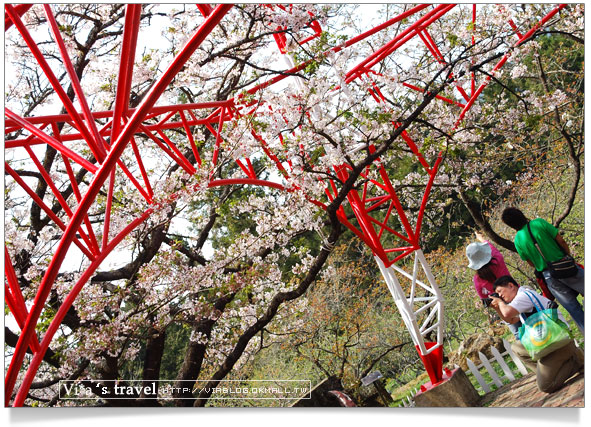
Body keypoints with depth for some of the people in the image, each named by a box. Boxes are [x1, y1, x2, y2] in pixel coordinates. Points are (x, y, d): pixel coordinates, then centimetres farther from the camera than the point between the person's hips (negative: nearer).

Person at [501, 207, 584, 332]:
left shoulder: (518, 240, -1)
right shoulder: (539, 223, -7)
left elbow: (531, 263, 7)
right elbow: (561, 241, -4)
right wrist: (569, 257, 12)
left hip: (549, 276, 2)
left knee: (573, 309, 12)